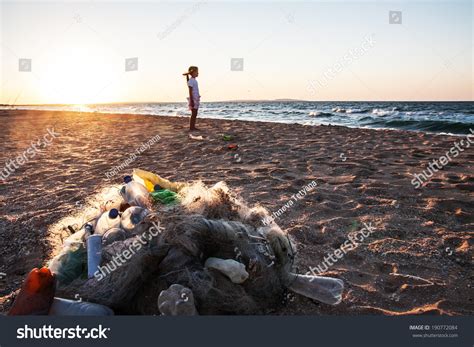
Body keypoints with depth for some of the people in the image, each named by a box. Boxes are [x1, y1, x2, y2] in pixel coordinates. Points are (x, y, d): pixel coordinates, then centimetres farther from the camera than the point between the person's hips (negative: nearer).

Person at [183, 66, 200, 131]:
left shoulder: (194, 80, 15)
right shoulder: (191, 81, -11)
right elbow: (190, 92, -15)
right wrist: (191, 101, -19)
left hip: (196, 99, 9)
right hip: (193, 99, -9)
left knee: (195, 114, 10)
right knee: (193, 114, -6)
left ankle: (193, 127, 14)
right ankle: (191, 128, -2)